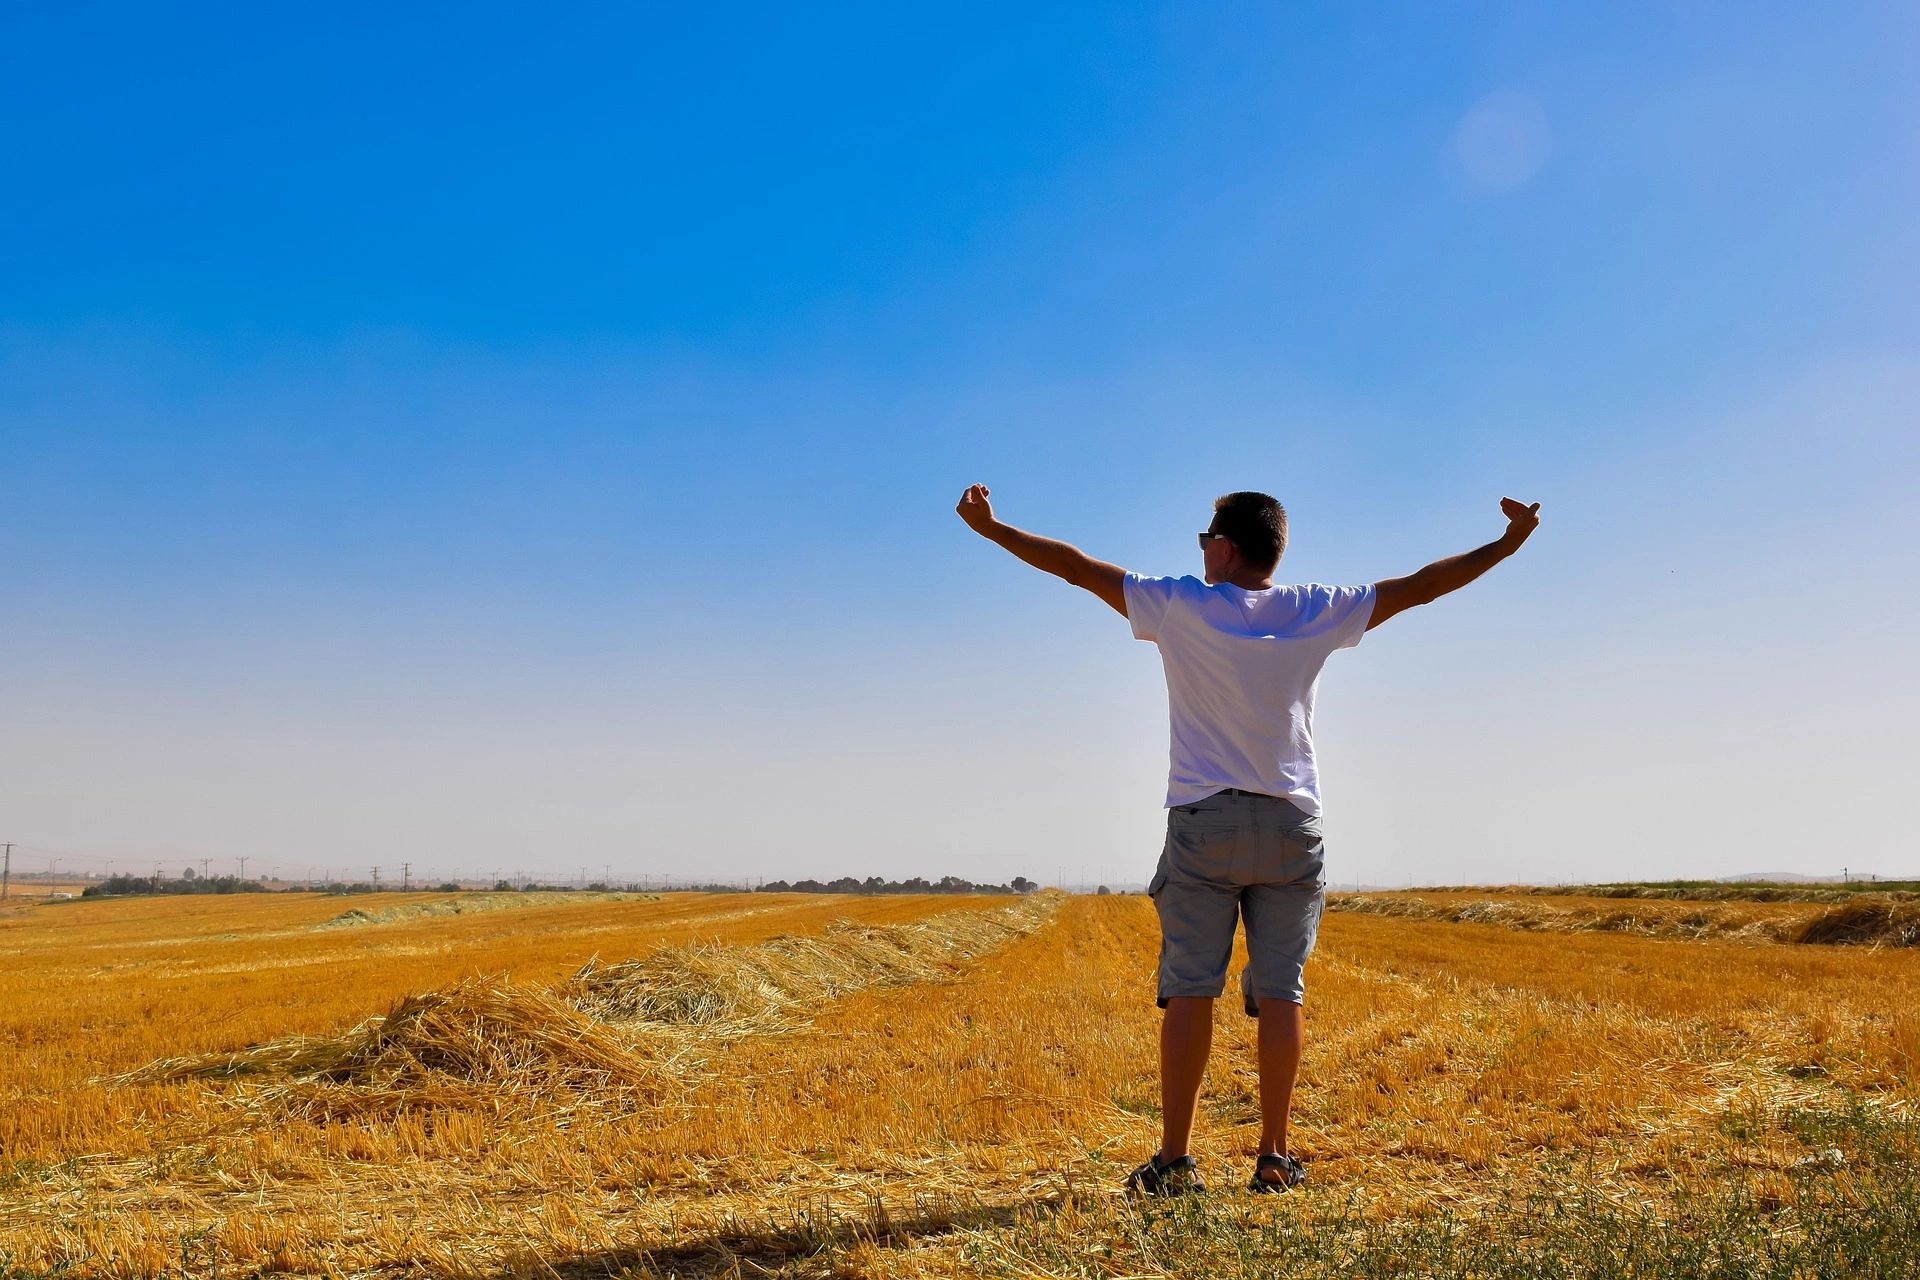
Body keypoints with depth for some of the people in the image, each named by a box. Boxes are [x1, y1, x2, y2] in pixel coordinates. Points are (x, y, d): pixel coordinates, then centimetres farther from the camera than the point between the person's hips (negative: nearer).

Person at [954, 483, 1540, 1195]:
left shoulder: (1181, 607, -4)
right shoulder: (1317, 613, 3)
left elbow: (1078, 566, 0)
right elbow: (1420, 586, 10)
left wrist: (991, 528, 10)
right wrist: (1507, 544, 21)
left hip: (1203, 823, -2)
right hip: (1292, 825, 2)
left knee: (1190, 990, -1)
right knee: (1280, 993, 4)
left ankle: (1175, 1160, 0)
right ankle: (1274, 1157, 8)